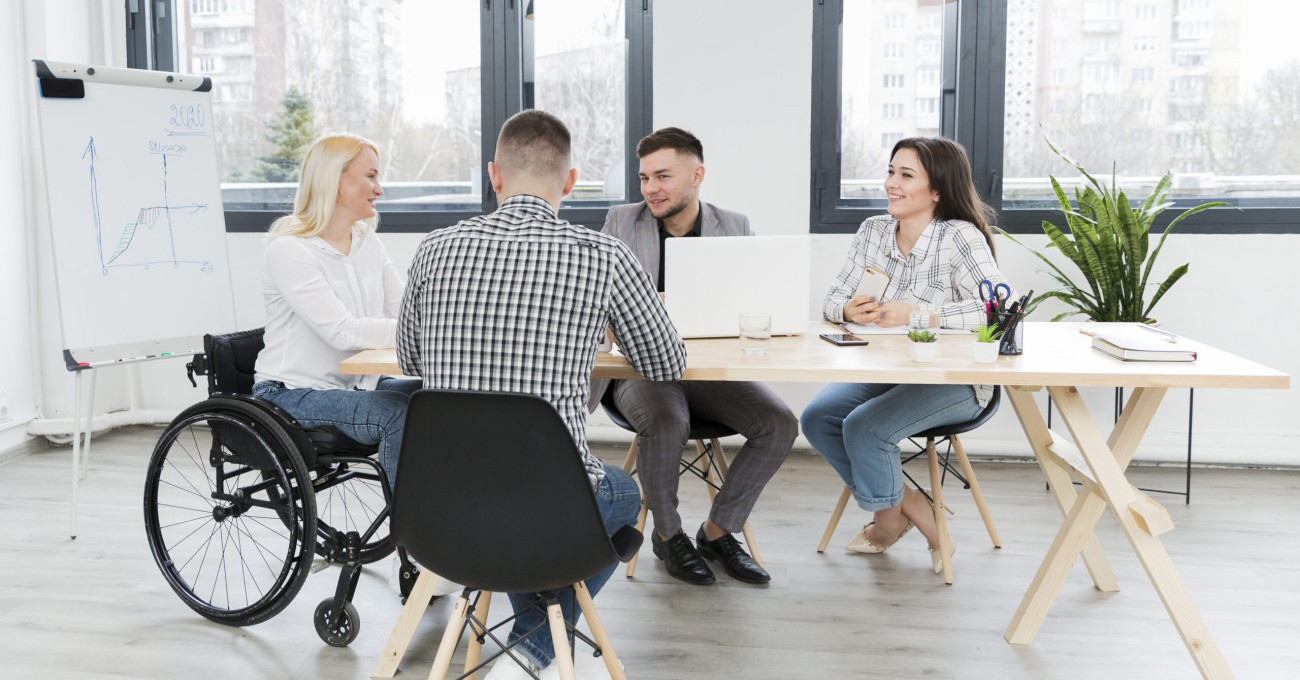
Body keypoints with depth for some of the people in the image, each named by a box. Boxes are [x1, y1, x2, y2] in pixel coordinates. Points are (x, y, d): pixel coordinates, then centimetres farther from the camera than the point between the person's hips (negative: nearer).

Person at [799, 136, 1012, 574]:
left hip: (954, 381, -7)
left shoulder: (959, 236, -12)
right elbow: (833, 300, 6)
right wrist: (849, 311, -19)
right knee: (817, 418, -13)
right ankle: (910, 508, 5)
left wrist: (915, 313, -28)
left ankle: (888, 514, 7)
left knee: (864, 427, -25)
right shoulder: (873, 231, 6)